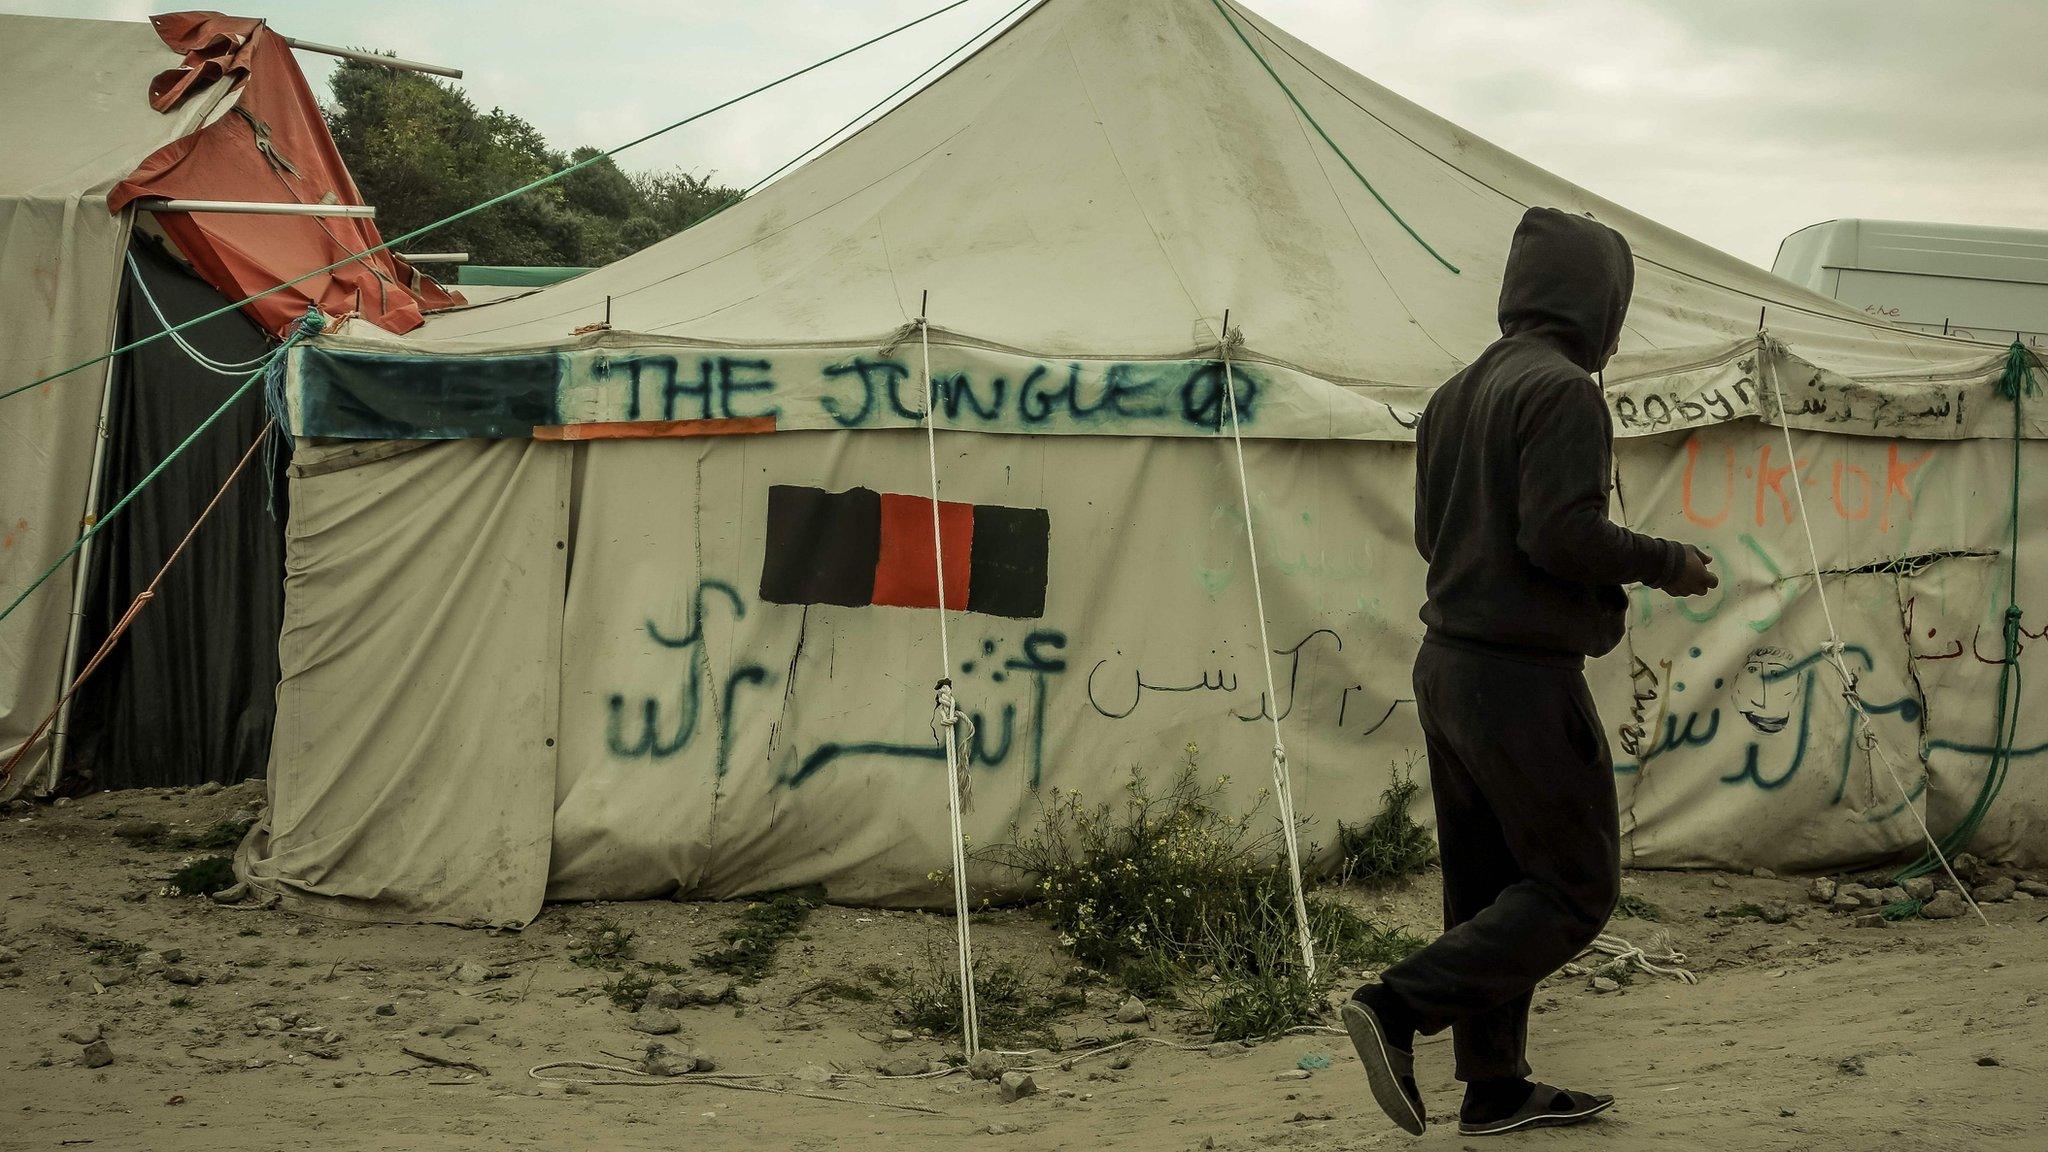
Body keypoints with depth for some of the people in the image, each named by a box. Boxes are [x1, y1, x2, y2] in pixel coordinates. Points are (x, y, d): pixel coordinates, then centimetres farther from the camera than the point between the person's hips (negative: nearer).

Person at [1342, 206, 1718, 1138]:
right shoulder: (1563, 391, -14)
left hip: (1446, 666, 9)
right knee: (1578, 886, 0)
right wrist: (1665, 564, -6)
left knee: (1489, 885, 13)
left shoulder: (1456, 394, 13)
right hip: (1523, 677, -9)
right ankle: (1398, 1008, -11)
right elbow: (1562, 533, -23)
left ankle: (1495, 1086, 17)